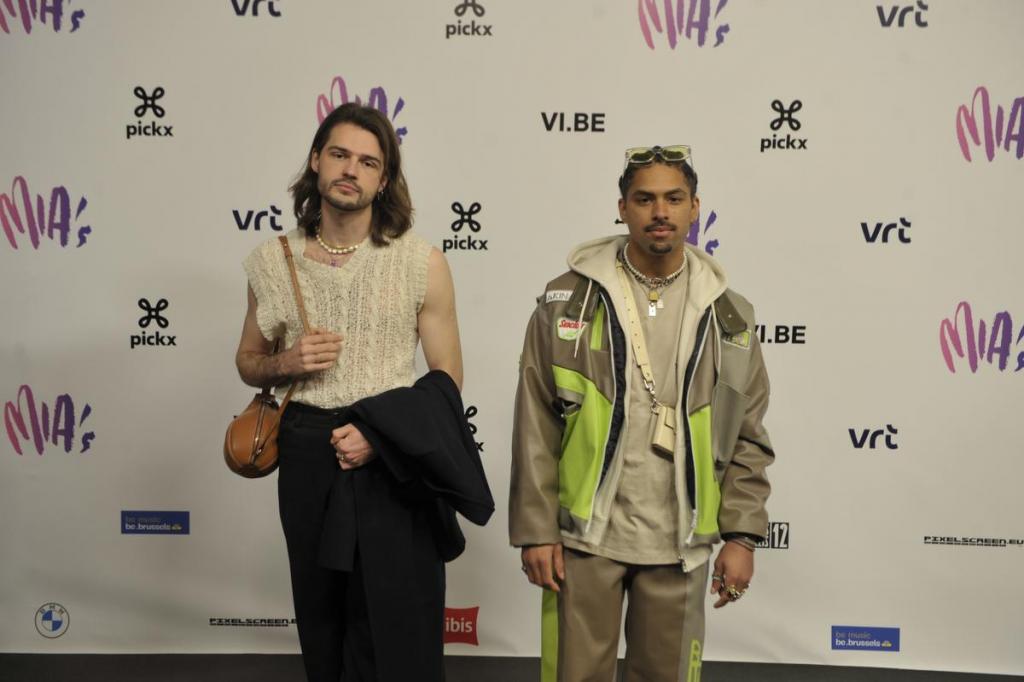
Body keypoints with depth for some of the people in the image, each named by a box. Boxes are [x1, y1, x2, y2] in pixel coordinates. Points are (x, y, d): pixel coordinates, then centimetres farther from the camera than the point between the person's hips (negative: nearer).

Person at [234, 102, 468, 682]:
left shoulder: (422, 263, -4)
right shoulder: (272, 263, 3)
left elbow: (448, 378, -2)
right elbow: (248, 362, 16)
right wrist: (284, 364, -7)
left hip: (394, 461, -2)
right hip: (309, 458, 3)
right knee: (322, 628, 15)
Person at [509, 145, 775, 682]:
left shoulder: (725, 312, 3)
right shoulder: (570, 297, -3)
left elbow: (747, 436, 5)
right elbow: (536, 427, -4)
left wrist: (741, 535, 0)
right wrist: (535, 529, -6)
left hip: (679, 542, 2)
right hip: (584, 534, -1)